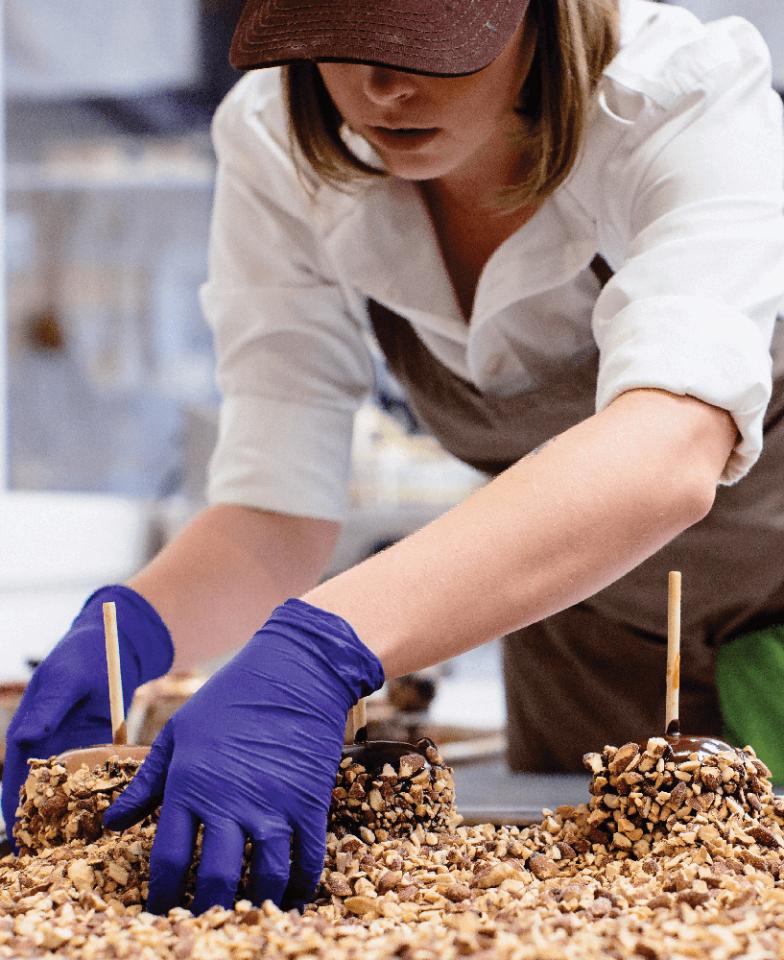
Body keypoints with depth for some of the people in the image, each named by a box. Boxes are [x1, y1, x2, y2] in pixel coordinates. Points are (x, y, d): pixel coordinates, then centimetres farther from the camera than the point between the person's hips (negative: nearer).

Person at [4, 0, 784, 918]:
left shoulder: (690, 99, -32)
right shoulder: (278, 152, -19)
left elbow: (673, 453, -49)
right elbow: (276, 511, -19)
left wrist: (321, 647, -59)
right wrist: (130, 625, -41)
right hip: (585, 623, 3)